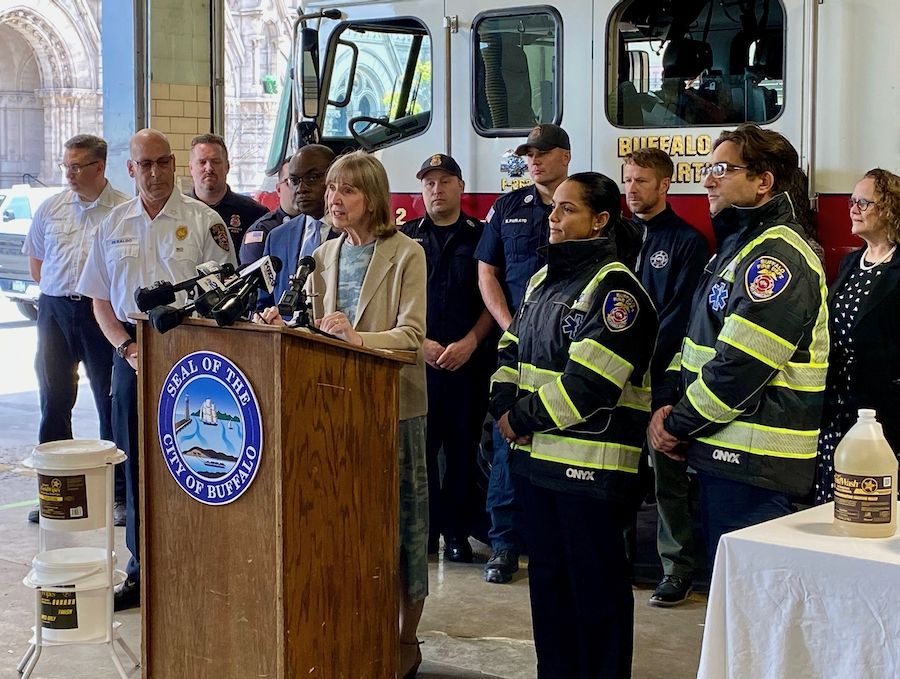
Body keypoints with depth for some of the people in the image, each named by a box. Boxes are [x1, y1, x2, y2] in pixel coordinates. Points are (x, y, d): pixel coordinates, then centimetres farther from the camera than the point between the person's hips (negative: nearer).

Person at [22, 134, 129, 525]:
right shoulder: (51, 208, 9)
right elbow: (35, 261, 20)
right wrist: (60, 291, 10)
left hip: (102, 313, -4)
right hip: (55, 309, 4)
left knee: (112, 403, 1)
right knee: (54, 401, 7)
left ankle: (118, 494, 10)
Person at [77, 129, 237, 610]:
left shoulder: (204, 221, 0)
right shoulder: (114, 224, 11)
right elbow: (100, 299, 12)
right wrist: (128, 348, -3)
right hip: (132, 352, 4)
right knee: (136, 464, 7)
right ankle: (141, 571, 18)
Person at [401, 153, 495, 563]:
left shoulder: (480, 237, 7)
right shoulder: (405, 237, 9)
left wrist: (469, 343, -9)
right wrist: (420, 343, -7)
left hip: (468, 361, 0)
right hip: (415, 358, 1)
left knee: (463, 448, 2)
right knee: (418, 445, 0)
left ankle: (457, 532, 10)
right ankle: (422, 528, 9)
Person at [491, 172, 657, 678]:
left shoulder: (614, 288, -14)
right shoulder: (545, 280, 14)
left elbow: (587, 383, -21)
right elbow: (512, 350, 17)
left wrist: (523, 418, -13)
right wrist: (504, 405, -1)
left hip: (592, 463, -9)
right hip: (541, 455, 9)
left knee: (597, 585, 1)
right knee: (548, 575, 17)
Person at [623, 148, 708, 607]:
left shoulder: (687, 242, -2)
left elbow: (682, 315, -10)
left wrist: (641, 360, -16)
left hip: (662, 378, -5)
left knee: (668, 478, -2)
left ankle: (677, 569, 6)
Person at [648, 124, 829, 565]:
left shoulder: (778, 257, -16)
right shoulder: (735, 246, 17)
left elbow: (740, 366, -22)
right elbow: (701, 343, 19)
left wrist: (679, 425, -11)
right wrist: (671, 407, 4)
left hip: (753, 462, -10)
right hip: (721, 453, 10)